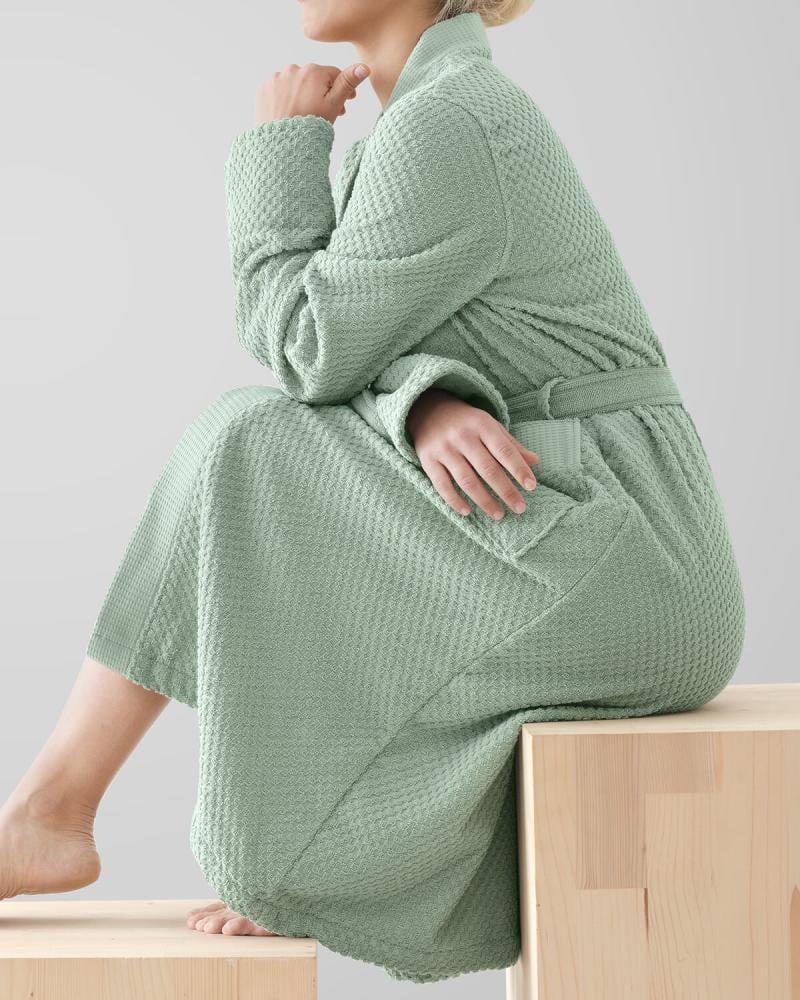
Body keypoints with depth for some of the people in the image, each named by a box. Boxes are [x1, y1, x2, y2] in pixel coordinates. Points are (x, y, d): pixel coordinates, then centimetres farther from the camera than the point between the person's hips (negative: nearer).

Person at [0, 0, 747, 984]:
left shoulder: (444, 125, -16)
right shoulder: (434, 113, 16)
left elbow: (311, 352, -13)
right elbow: (366, 354, 9)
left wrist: (279, 151, -2)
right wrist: (430, 407, -15)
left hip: (609, 565, -9)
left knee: (247, 456, -8)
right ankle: (305, 869, 12)